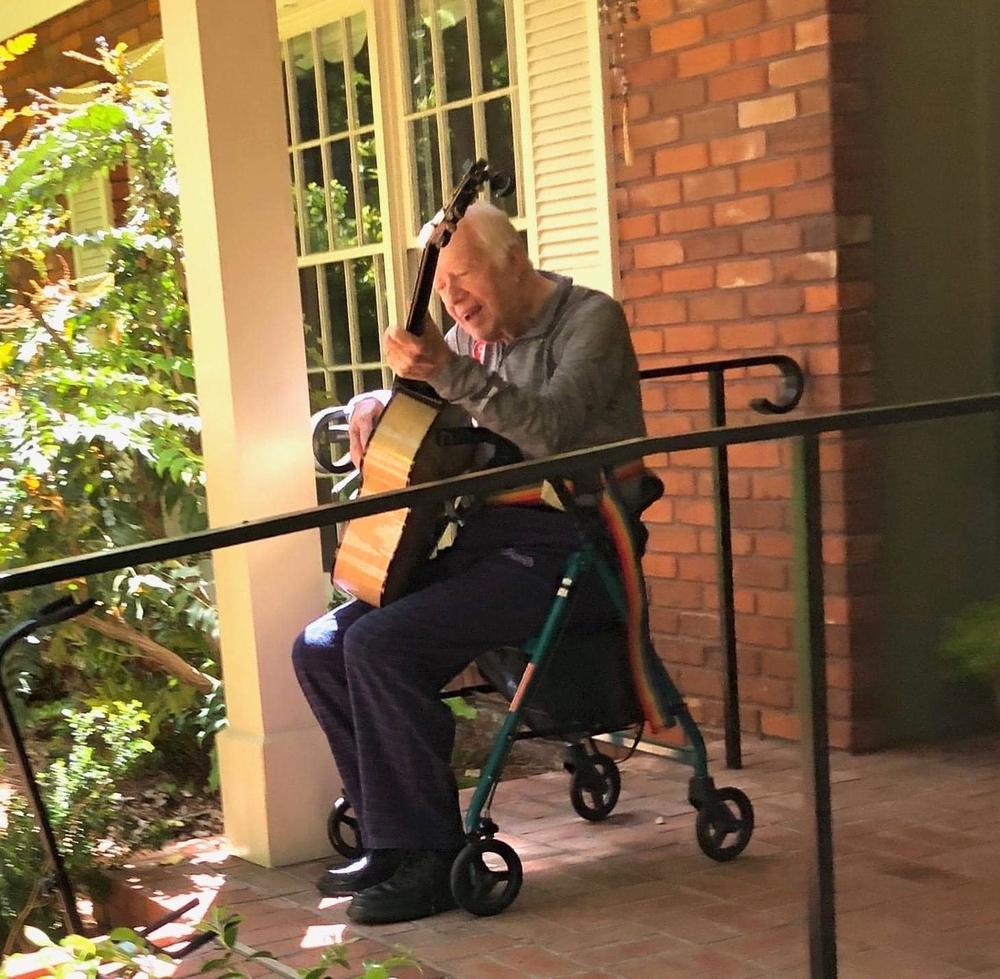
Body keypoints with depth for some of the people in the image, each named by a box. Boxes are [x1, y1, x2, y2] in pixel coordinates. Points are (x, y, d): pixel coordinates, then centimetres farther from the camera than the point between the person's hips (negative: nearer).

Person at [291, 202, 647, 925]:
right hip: (484, 541, 8)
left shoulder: (589, 320, -5)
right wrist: (373, 408, 3)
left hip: (567, 546, -8)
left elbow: (550, 430, -22)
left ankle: (431, 859, -13)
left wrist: (449, 373, -29)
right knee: (322, 648, -2)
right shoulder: (472, 338, 16)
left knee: (382, 645, -24)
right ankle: (392, 839, 7)